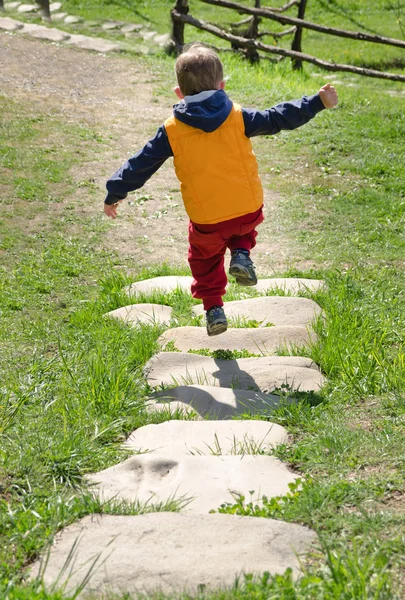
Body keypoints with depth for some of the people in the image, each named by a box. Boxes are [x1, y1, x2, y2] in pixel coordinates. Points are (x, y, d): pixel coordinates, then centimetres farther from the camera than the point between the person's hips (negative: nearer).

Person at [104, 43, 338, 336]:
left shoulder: (171, 130, -2)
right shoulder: (238, 117, -2)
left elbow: (141, 164, 2)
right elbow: (277, 118, 2)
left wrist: (115, 193, 13)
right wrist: (317, 103, 9)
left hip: (206, 221, -1)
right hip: (249, 210, 1)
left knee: (204, 259, 27)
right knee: (244, 226, 36)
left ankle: (213, 307, 18)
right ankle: (241, 253, 8)